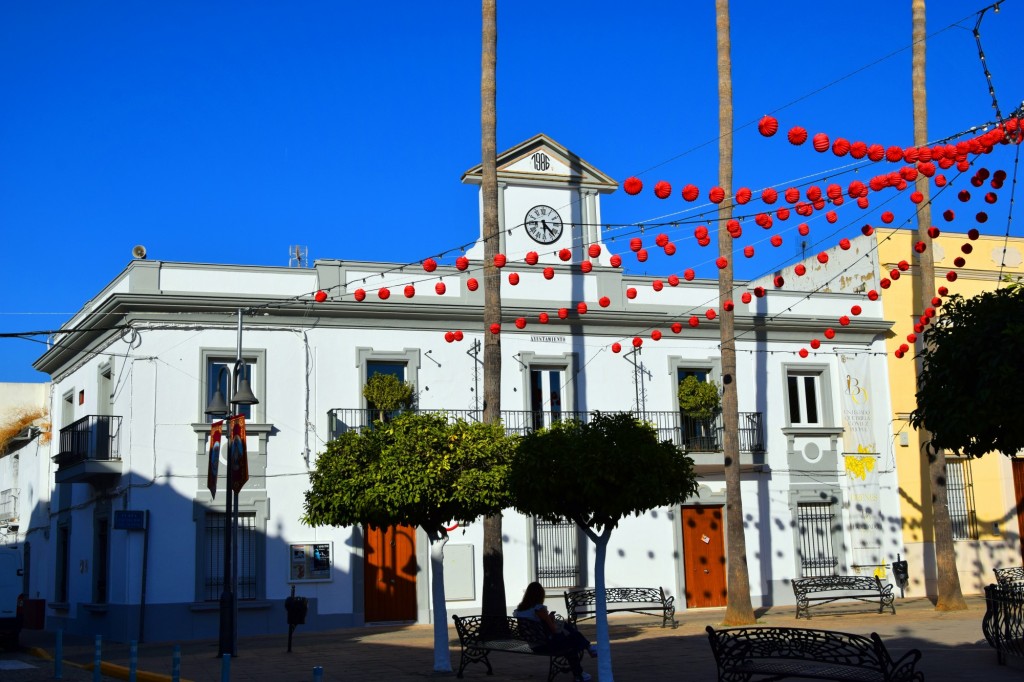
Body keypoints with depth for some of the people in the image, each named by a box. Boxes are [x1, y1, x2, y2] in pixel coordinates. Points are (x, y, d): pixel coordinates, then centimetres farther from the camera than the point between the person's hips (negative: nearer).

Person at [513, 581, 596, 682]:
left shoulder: (518, 610, -2)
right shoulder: (539, 609, -22)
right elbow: (554, 630, -18)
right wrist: (551, 620, 3)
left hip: (533, 646, 8)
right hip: (546, 645, -8)